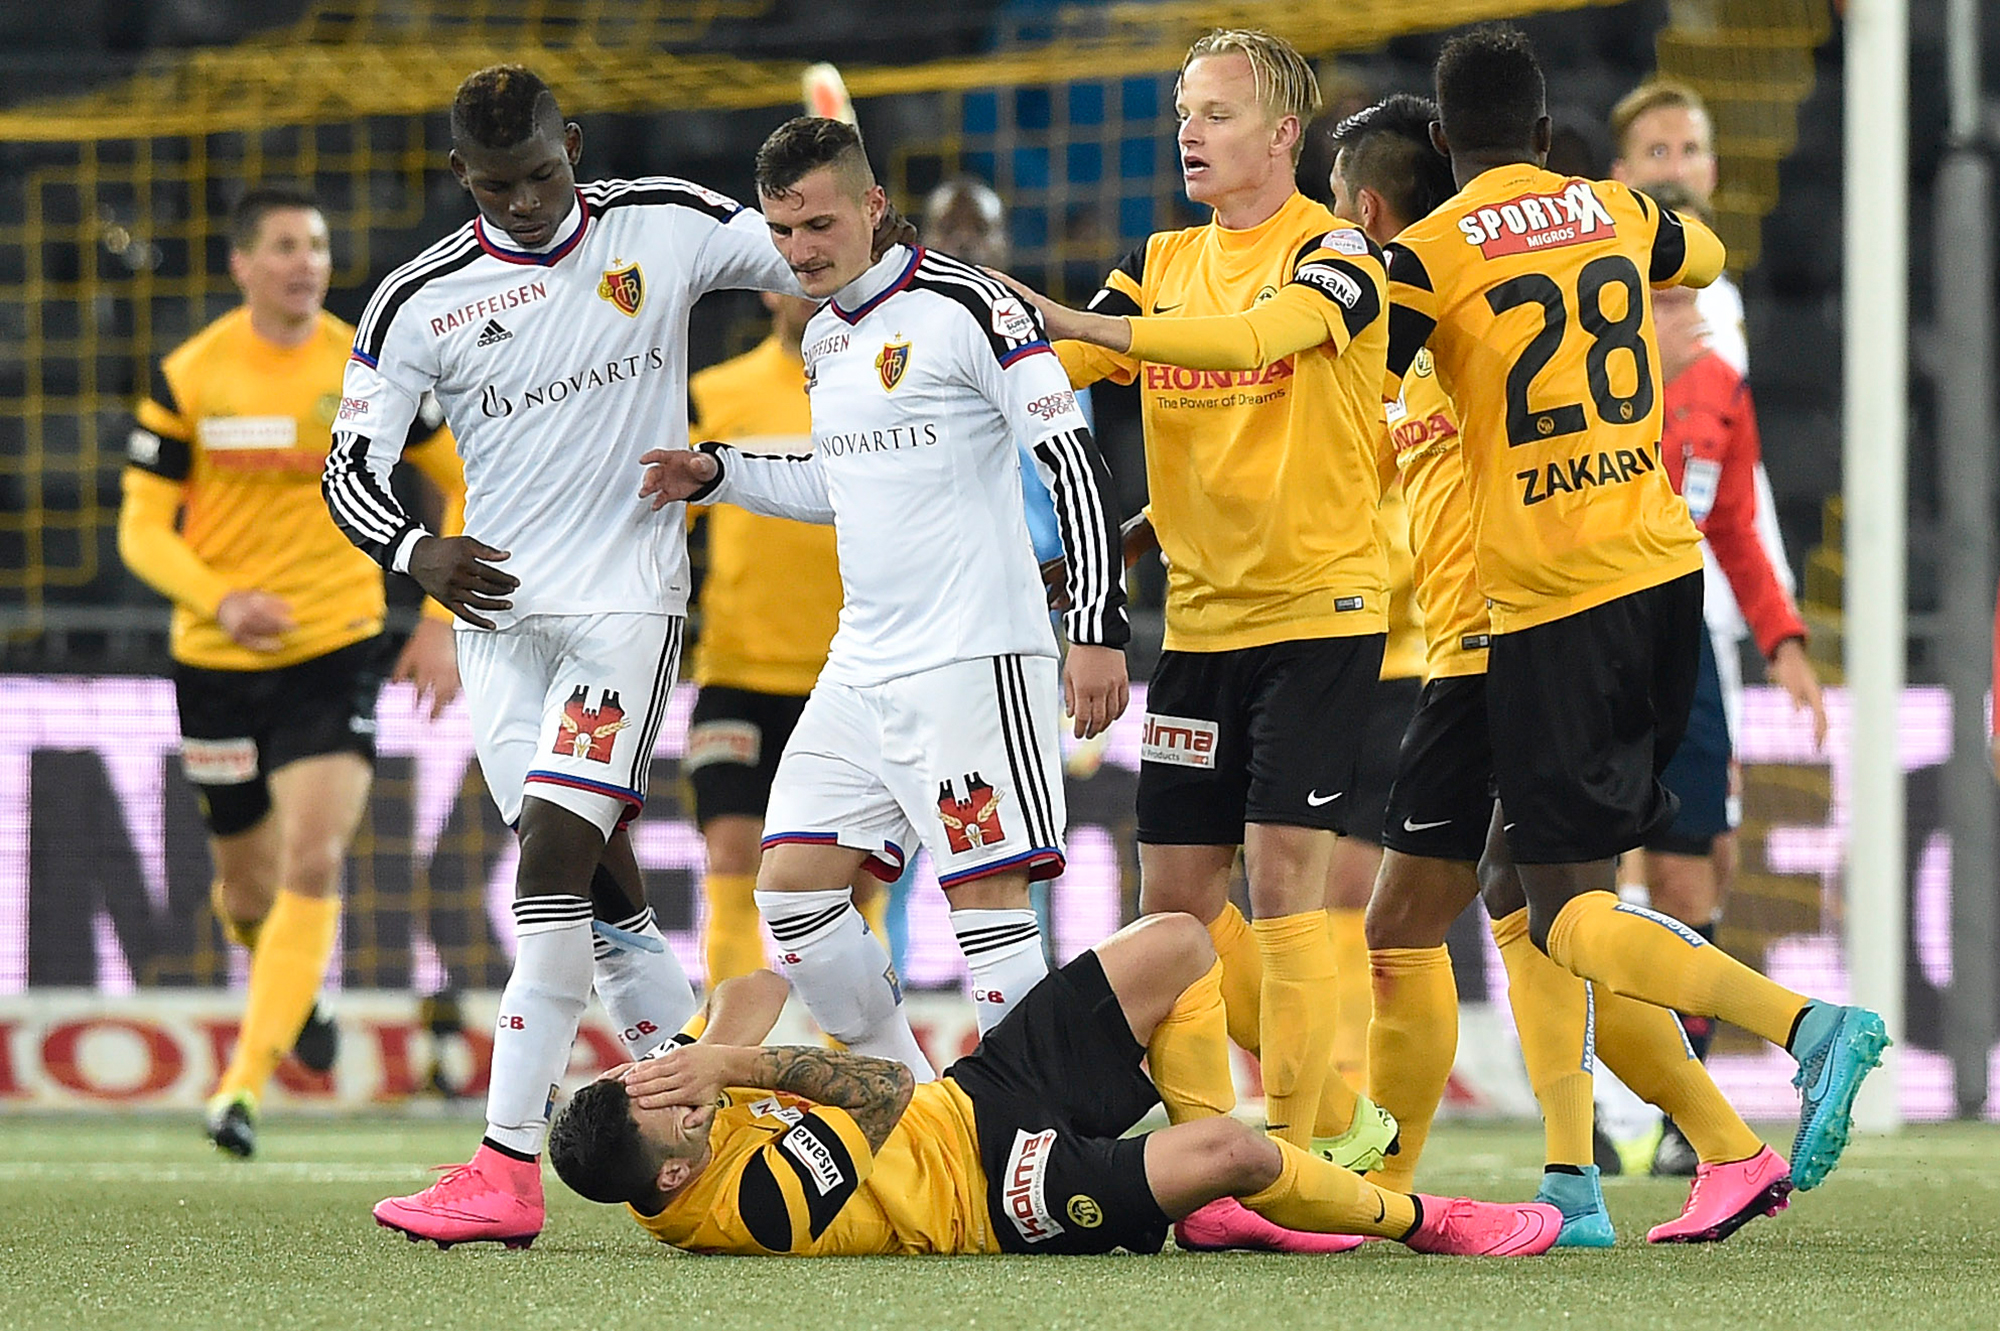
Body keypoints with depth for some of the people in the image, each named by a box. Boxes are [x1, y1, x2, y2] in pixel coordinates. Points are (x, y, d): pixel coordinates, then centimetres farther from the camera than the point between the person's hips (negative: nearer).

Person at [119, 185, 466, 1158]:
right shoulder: (188, 376, -5)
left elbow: (464, 486, 9)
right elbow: (142, 528, -4)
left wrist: (444, 624, 1)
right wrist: (222, 600, -23)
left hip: (337, 649, -1)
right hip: (217, 662, 1)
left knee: (314, 861, -20)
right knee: (249, 880, 10)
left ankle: (243, 1085, -17)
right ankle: (292, 990, 46)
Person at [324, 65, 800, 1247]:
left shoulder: (668, 226, -1)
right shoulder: (421, 302, 1)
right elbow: (351, 468, -1)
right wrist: (418, 551, -19)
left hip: (627, 603, -3)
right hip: (502, 611, 4)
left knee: (553, 855, -17)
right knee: (599, 885, 5)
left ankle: (509, 1171, -22)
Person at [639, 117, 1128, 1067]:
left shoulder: (964, 306, -11)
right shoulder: (823, 338, 14)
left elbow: (1075, 463, -15)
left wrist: (1098, 629, -21)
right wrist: (716, 475, 19)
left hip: (972, 661, -9)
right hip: (862, 666, 9)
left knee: (985, 895, -12)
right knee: (791, 885, 4)